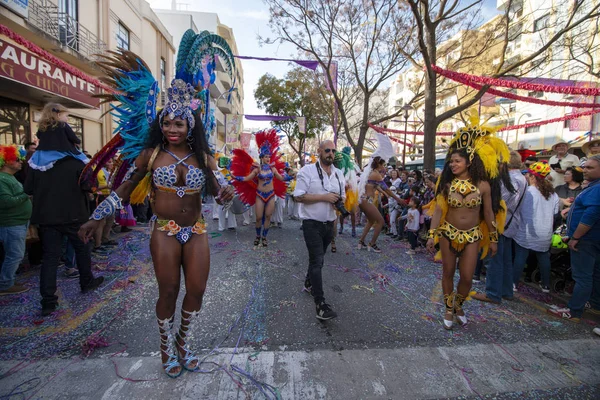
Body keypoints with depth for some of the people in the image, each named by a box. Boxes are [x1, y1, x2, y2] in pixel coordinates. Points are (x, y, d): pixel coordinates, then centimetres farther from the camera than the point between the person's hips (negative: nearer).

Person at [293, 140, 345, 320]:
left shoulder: (339, 174, 8)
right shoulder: (307, 171, -12)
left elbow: (343, 195, 17)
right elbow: (298, 196, -17)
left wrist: (340, 201, -8)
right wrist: (324, 197, -21)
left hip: (329, 224, 7)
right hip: (312, 224, -6)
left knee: (317, 258, 22)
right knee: (317, 261, -7)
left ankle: (309, 284, 45)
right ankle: (320, 304, 0)